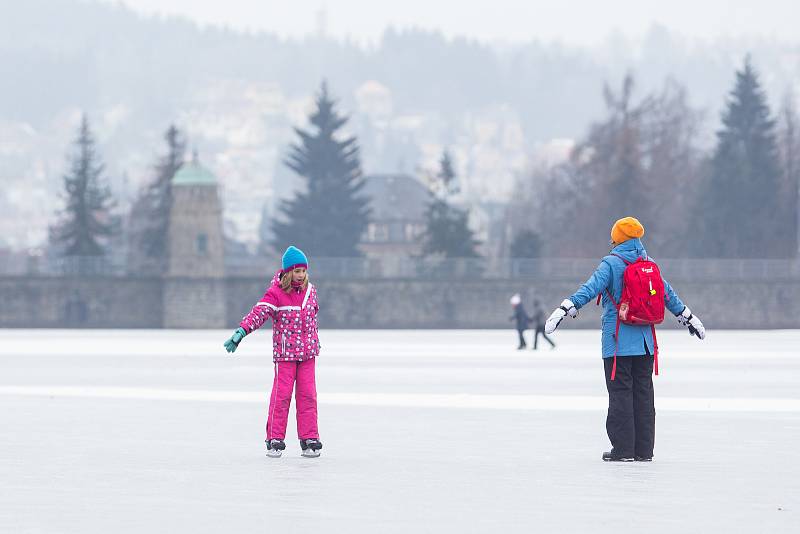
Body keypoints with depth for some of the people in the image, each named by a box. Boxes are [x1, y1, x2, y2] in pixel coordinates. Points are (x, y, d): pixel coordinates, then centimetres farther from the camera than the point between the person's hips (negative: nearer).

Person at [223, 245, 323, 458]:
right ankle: (275, 440, 1)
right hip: (284, 353, -4)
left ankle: (309, 440, 7)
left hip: (307, 352, 4)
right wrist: (242, 331, -36)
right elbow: (259, 312, -22)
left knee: (307, 395, 3)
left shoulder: (310, 291, 7)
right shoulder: (276, 293, -9)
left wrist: (314, 342, 29)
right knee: (281, 395, -5)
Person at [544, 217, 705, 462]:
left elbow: (590, 289, -21)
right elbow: (669, 295, 19)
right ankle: (644, 449, 11)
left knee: (620, 393, -2)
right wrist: (690, 319, 31)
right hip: (646, 340, 5)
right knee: (643, 393, 10)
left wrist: (564, 310, -26)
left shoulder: (611, 264, -8)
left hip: (618, 340, -5)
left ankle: (623, 449, -5)